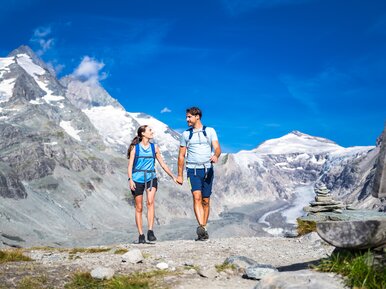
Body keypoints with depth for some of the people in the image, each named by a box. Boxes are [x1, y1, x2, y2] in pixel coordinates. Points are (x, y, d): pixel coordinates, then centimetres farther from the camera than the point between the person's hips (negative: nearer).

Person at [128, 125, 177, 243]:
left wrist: (173, 176, 12)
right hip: (137, 179, -1)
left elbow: (163, 164, 14)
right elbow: (130, 165, -1)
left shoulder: (154, 147, 9)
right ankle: (141, 235, 11)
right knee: (139, 208, 2)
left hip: (151, 178, 1)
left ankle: (150, 230, -22)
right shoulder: (135, 148, 2)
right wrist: (130, 180, -14)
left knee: (150, 202, -22)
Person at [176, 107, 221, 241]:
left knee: (206, 201, 4)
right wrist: (179, 175, 10)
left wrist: (216, 156, -28)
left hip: (208, 170, 0)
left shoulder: (210, 131, 7)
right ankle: (202, 228, -27)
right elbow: (181, 156, 13)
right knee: (197, 197, -18)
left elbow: (217, 148, -4)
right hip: (193, 170, 0)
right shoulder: (186, 134, 10)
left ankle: (203, 228, 15)